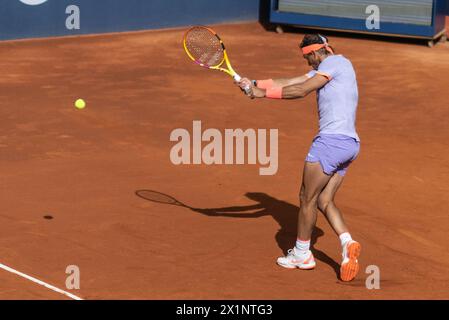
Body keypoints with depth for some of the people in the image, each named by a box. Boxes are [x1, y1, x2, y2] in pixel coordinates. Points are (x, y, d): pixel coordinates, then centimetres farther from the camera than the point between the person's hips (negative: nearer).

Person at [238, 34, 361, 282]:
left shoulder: (334, 61, -5)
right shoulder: (322, 70, 23)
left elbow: (301, 91, -13)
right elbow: (287, 83, 17)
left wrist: (264, 93, -6)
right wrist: (255, 83, 7)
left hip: (332, 140, -10)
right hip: (350, 144, 10)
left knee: (307, 198, 3)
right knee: (324, 201, 10)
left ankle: (301, 254, 15)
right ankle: (347, 243, -8)